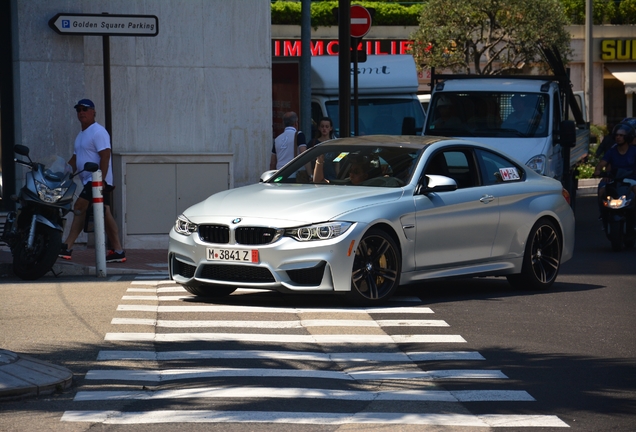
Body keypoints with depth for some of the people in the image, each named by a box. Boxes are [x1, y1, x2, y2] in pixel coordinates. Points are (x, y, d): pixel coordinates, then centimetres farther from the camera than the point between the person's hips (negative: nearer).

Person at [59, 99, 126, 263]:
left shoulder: (98, 132, -10)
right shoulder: (81, 135, 22)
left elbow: (105, 157, -19)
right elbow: (75, 159, 27)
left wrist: (100, 180, -27)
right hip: (88, 181, 10)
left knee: (80, 208, -16)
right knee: (105, 215, 7)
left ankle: (67, 248, -19)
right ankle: (118, 251, 6)